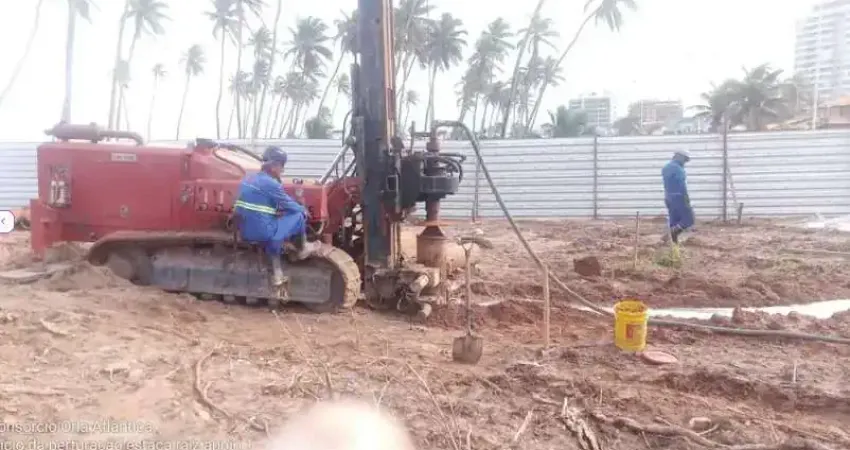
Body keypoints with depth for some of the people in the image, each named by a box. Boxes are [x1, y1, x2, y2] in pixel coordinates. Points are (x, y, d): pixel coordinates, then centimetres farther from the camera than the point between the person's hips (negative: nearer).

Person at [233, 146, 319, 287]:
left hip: (245, 232, 8)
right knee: (299, 215, 4)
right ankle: (303, 248, 27)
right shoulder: (270, 183, -16)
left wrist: (277, 211, 22)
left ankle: (277, 274, 29)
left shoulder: (248, 179, 10)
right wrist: (304, 210, 14)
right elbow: (289, 205, -6)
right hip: (263, 232, -8)